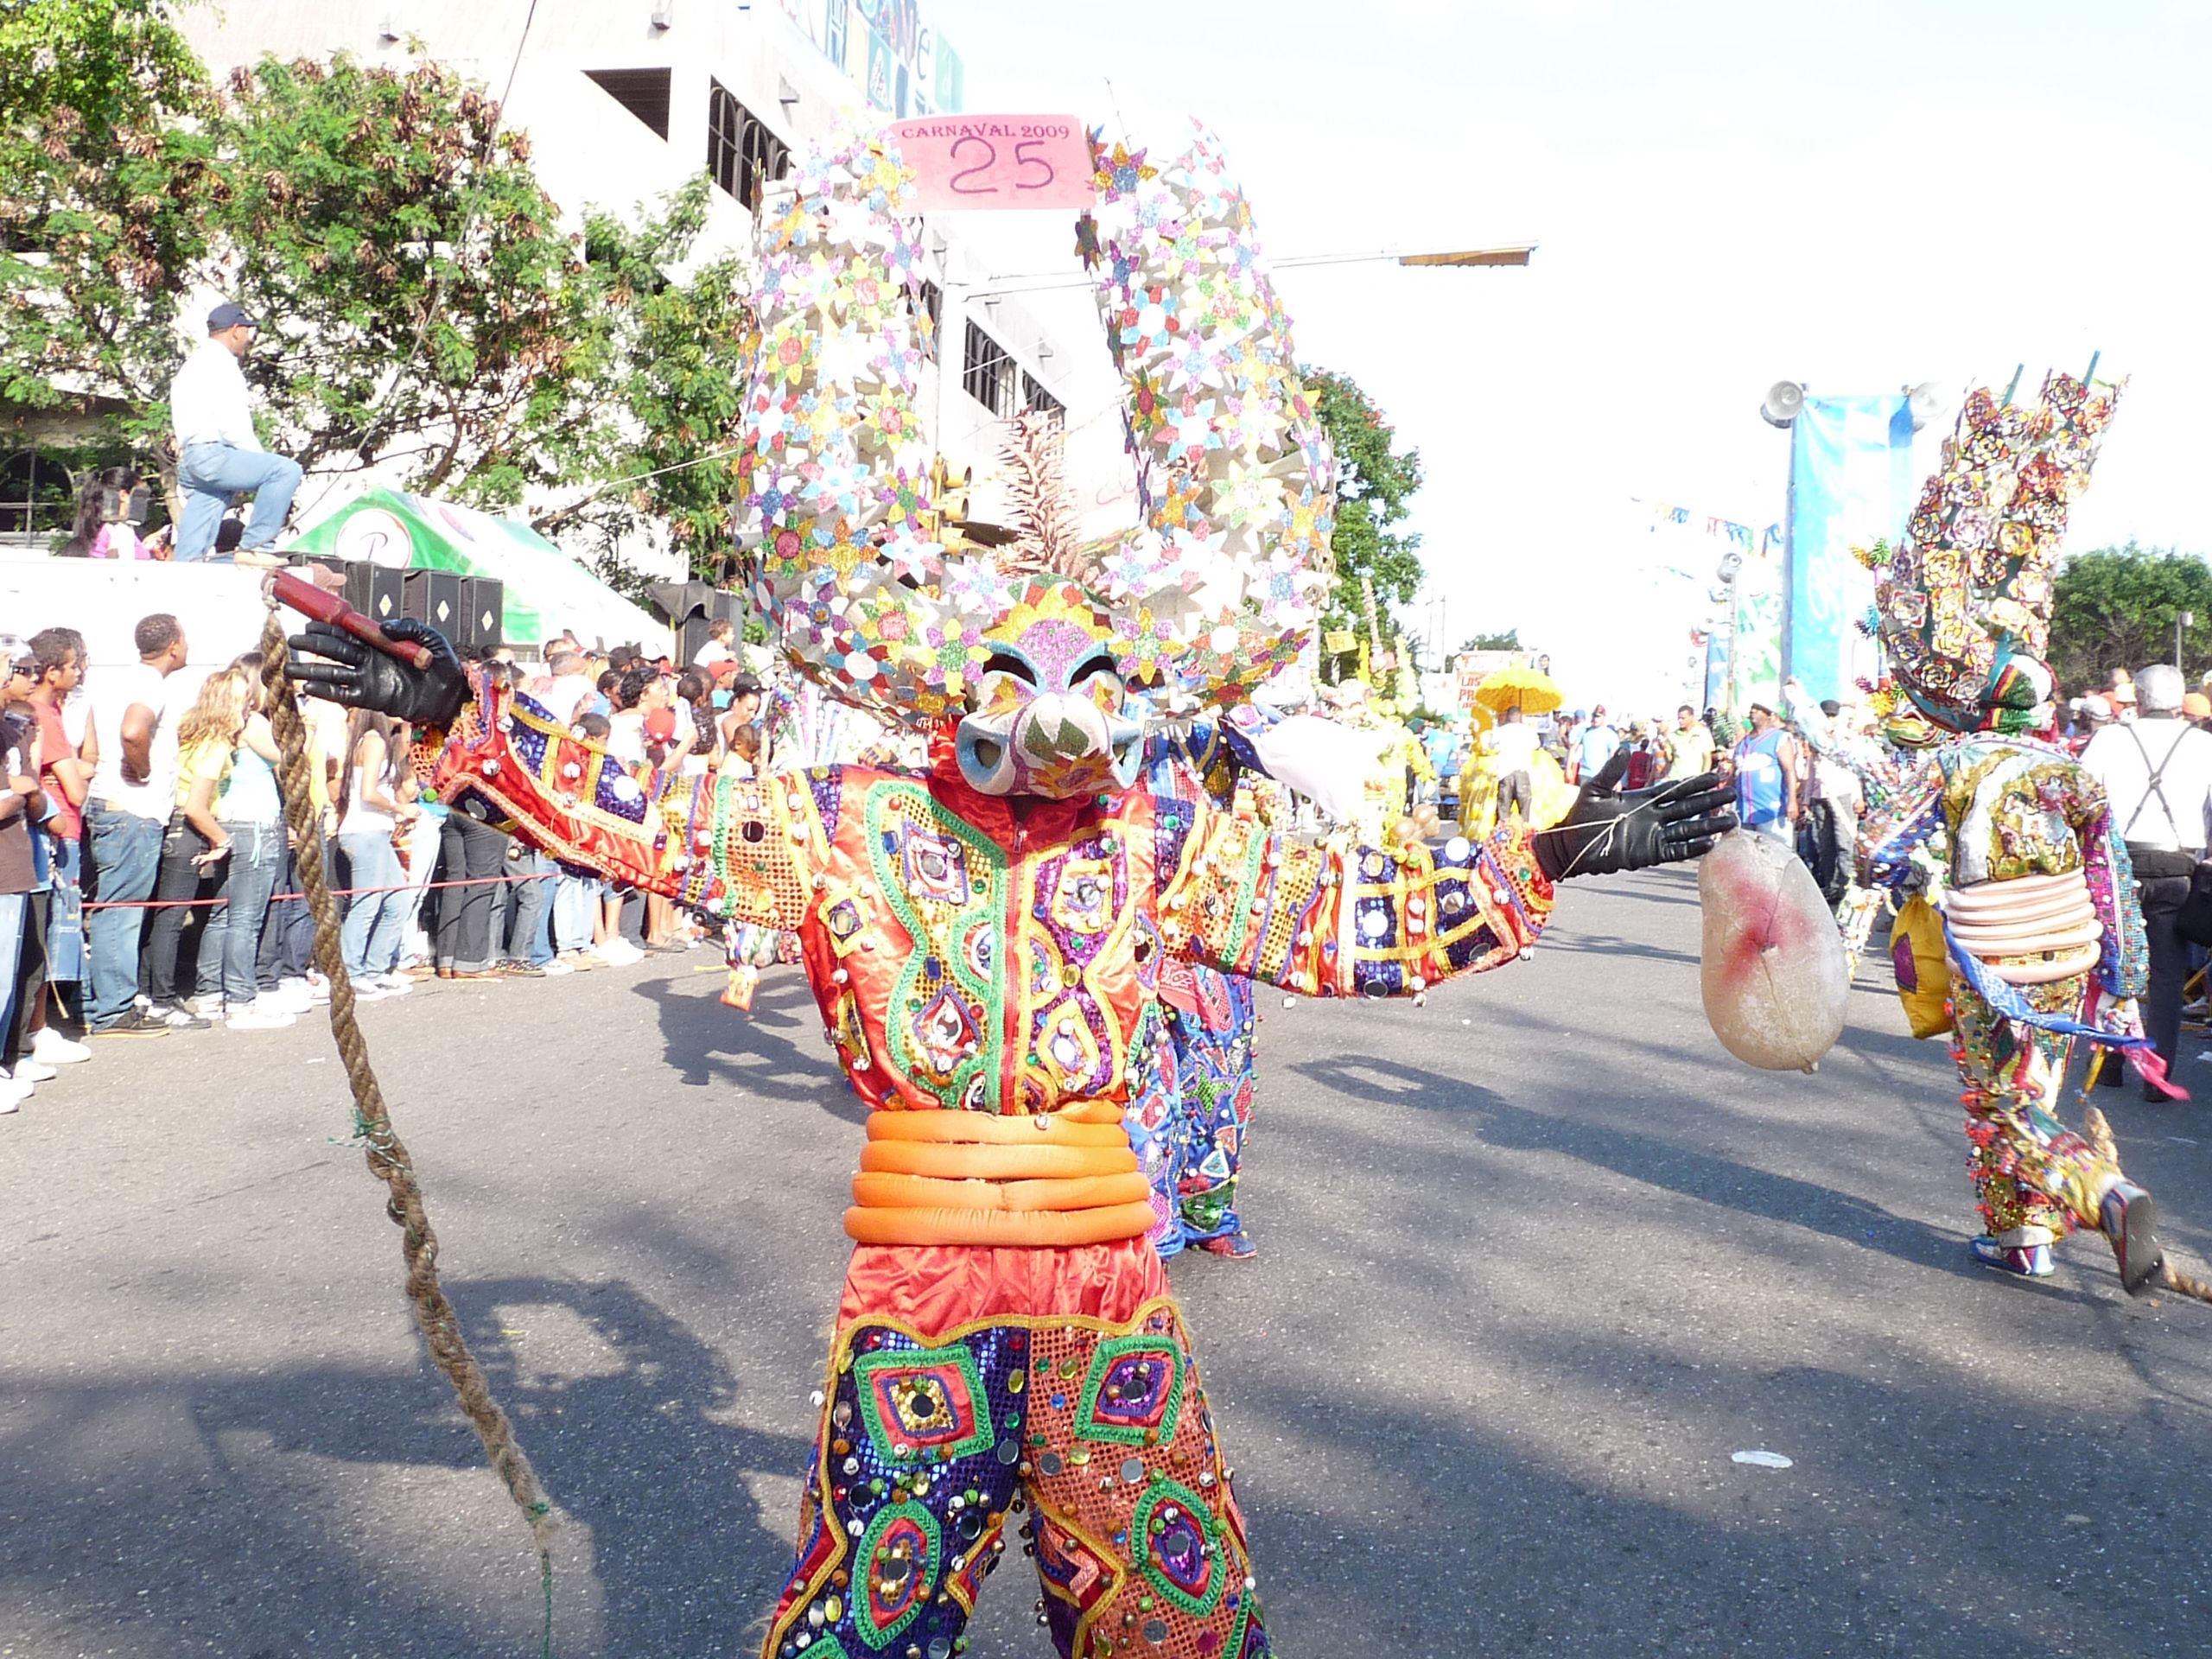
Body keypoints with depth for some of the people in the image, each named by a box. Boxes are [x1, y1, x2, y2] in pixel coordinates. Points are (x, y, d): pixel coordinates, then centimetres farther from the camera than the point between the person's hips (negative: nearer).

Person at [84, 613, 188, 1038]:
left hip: (110, 807, 10)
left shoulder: (111, 681, 16)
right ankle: (113, 1012, -2)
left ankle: (105, 1005, 18)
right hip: (134, 813, -10)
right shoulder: (151, 686, -13)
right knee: (120, 911, -6)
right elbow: (132, 731, -33)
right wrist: (143, 772, -17)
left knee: (114, 911, 13)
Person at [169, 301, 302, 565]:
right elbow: (231, 424, -15)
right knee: (285, 470, -18)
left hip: (188, 459, 11)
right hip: (212, 454, -11)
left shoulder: (192, 365, 30)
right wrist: (258, 459, -5)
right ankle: (254, 545, -22)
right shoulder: (220, 362, -4)